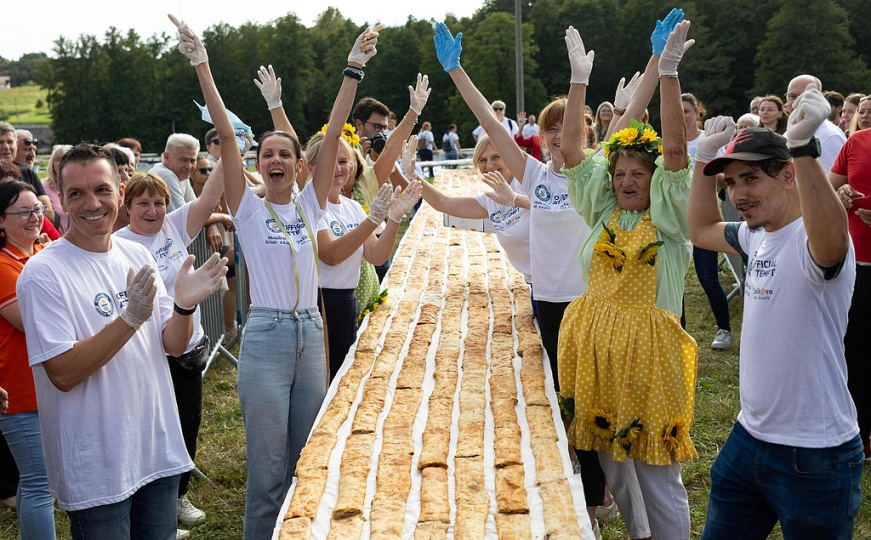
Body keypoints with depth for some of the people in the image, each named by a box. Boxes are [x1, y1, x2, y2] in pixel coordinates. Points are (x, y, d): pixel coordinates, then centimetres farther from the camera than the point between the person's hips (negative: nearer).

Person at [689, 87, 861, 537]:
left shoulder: (814, 240, -21)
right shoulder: (757, 236, 5)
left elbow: (831, 236, -45)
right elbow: (702, 230, 23)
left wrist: (802, 144, -54)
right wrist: (707, 155, 12)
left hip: (815, 457, -8)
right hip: (749, 436, 8)